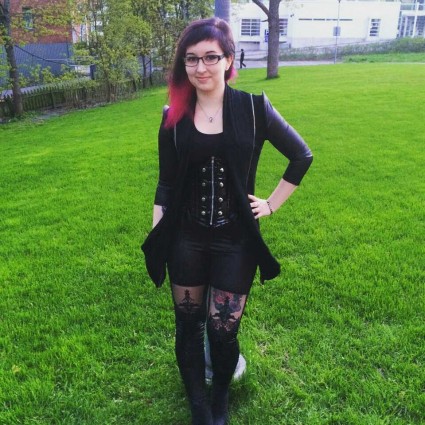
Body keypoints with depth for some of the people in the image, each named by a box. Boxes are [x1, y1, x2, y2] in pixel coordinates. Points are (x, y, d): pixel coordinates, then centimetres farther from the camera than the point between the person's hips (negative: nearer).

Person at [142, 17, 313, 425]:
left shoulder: (253, 108, -6)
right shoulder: (173, 117, -1)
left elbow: (302, 155, 2)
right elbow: (166, 184, 4)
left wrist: (272, 204, 0)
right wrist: (155, 238, 0)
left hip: (235, 240, -1)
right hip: (186, 240, 2)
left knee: (222, 329, 6)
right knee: (189, 327, 13)